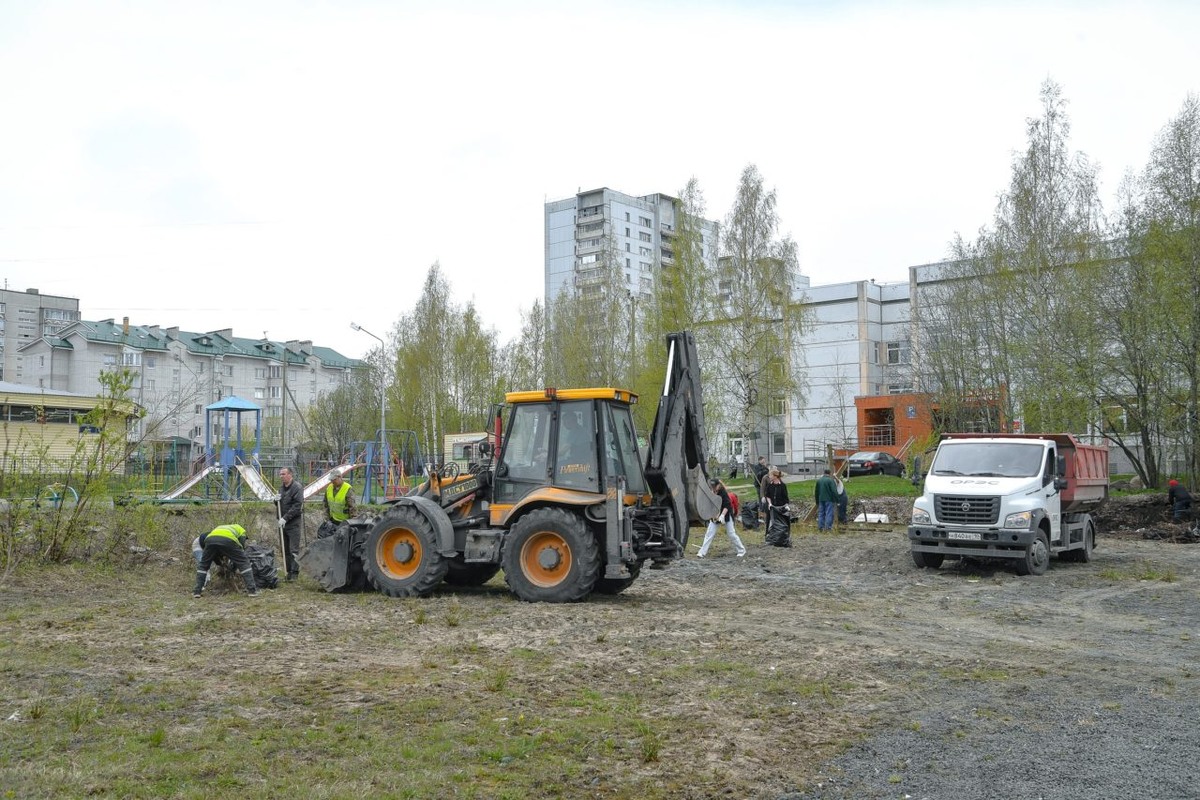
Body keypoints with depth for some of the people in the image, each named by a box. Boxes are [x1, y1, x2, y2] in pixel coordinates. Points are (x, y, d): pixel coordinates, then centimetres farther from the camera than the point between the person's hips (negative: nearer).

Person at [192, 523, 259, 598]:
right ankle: (251, 590, 4)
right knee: (244, 564, 12)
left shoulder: (218, 528, 46)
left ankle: (197, 591, 22)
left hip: (211, 539, 3)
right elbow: (241, 547, 25)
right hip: (228, 540, -3)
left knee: (202, 566, 27)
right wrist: (236, 566, 35)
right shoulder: (241, 530, 37)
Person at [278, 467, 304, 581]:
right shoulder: (282, 488, 15)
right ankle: (289, 572, 16)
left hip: (294, 523, -8)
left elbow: (297, 507, -17)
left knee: (294, 550, -7)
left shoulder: (297, 488, -10)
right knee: (285, 550, 10)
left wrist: (285, 518, -21)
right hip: (283, 523, 8)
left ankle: (294, 573, -4)